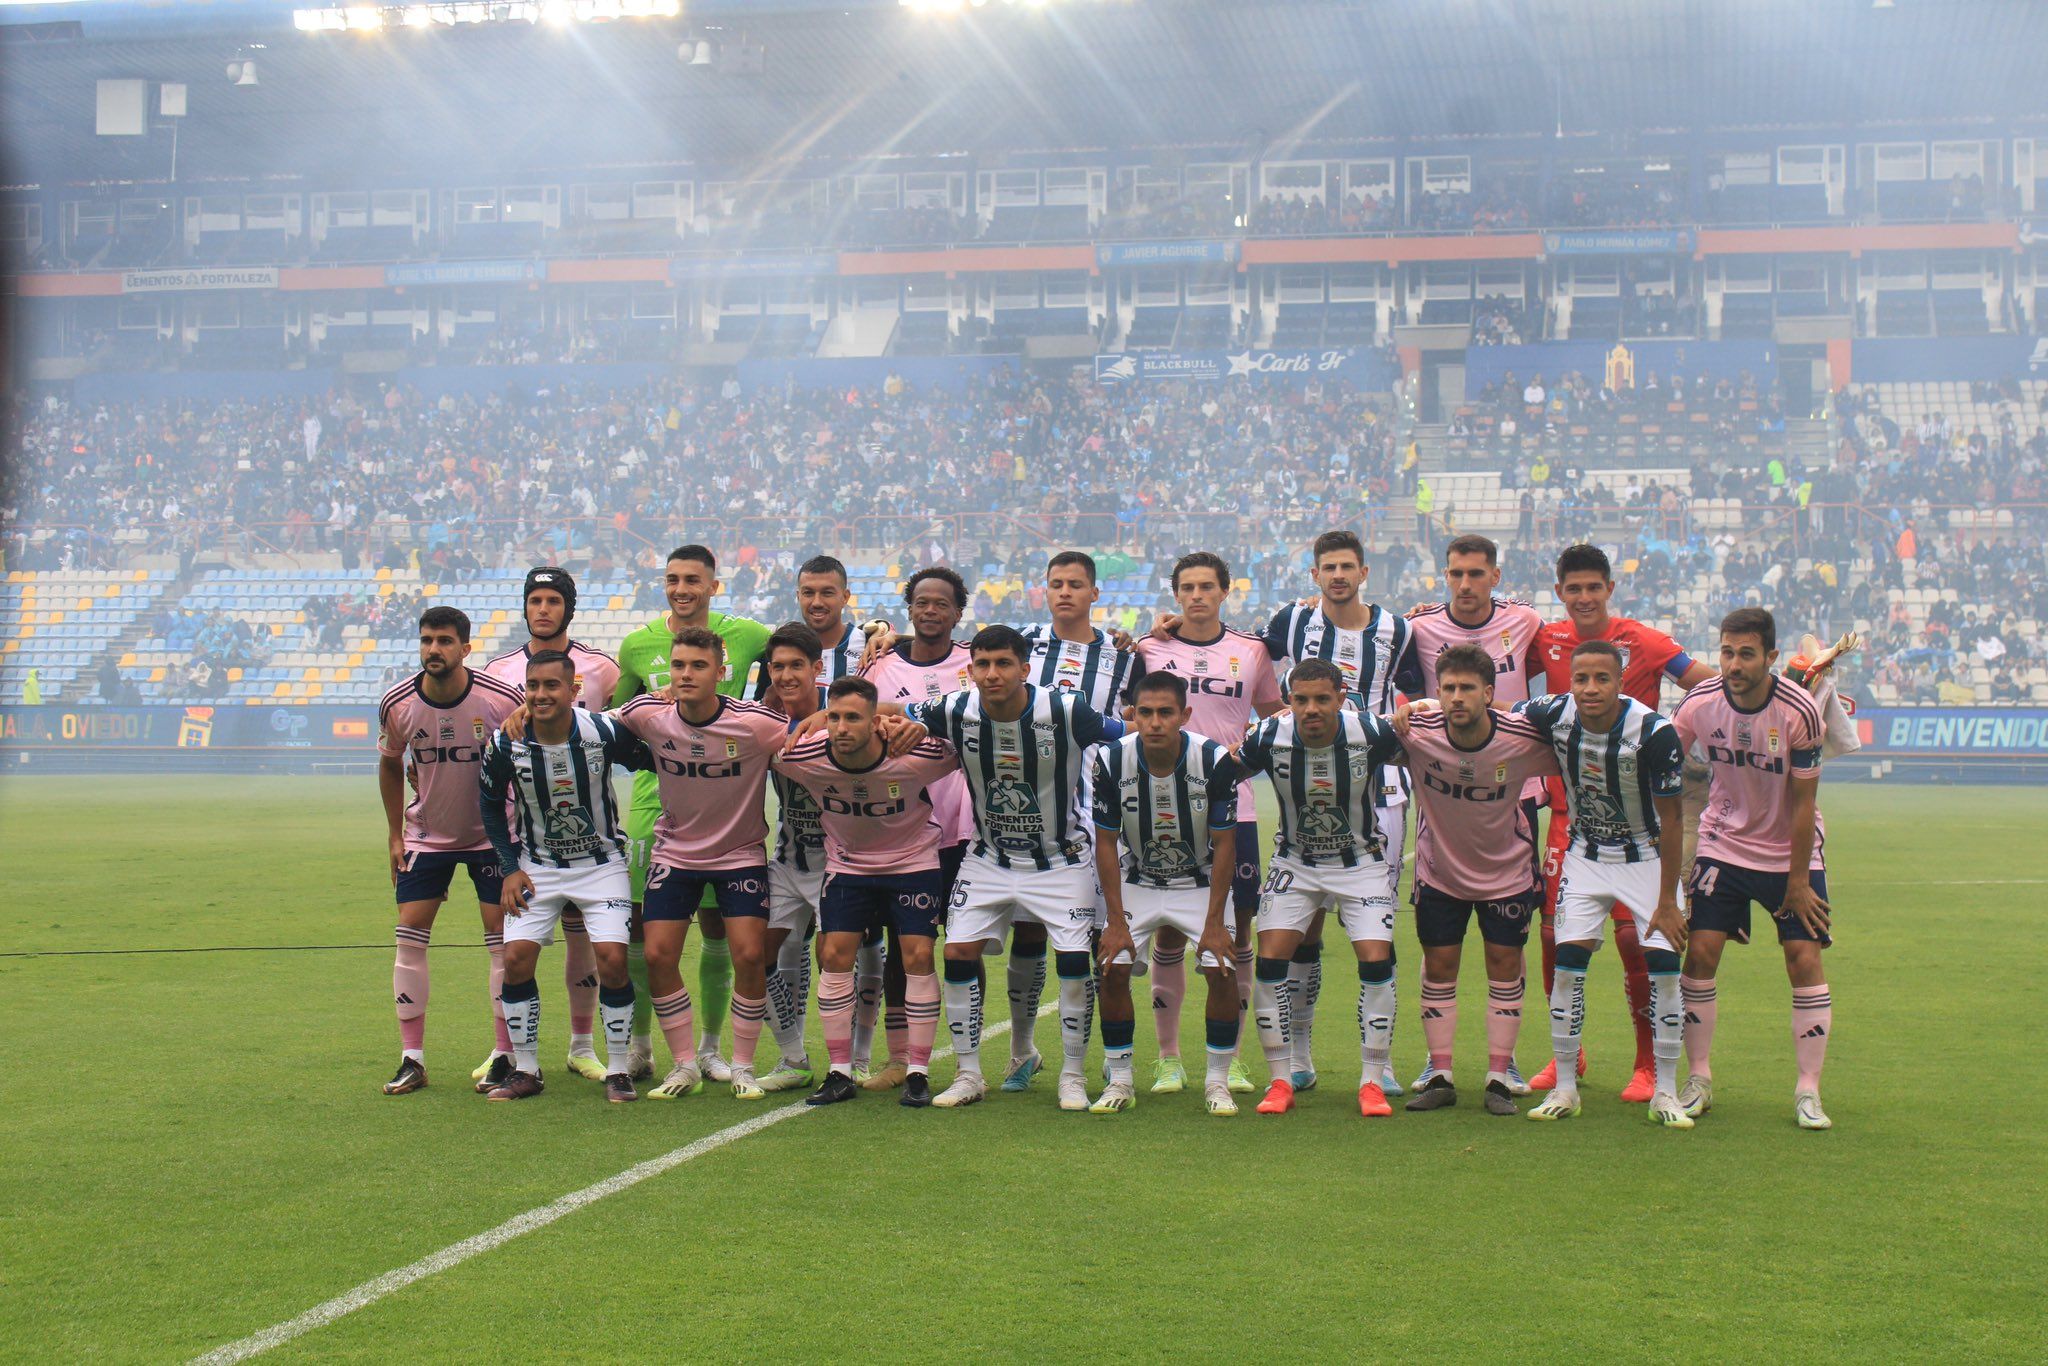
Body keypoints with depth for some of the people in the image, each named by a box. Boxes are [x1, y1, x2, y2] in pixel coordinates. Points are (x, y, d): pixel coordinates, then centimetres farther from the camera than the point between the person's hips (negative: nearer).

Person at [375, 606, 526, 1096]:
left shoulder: (500, 700, -20)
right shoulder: (397, 704, -12)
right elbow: (390, 764, 7)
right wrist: (395, 834, 6)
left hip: (492, 832, -2)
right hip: (425, 833, 2)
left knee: (502, 940, -5)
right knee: (410, 935, -3)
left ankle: (505, 1055, 4)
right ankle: (411, 1059, 4)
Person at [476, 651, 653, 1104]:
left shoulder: (604, 732, -19)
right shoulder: (505, 744, -13)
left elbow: (651, 765, 0)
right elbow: (490, 804, 3)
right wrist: (510, 868, -2)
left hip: (601, 862, -2)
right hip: (536, 866, 2)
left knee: (612, 958, -15)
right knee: (516, 957, -11)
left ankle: (618, 1071, 1)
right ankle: (525, 1071, 5)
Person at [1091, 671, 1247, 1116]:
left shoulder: (1215, 761, -25)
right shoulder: (1112, 761, -21)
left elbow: (1224, 845, -15)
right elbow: (1106, 842, -11)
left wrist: (1214, 922, -16)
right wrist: (1116, 920, -13)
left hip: (1200, 881, -1)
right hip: (1136, 882, 1)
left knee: (1221, 971, -14)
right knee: (1113, 971, -12)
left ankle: (1217, 1082, 3)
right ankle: (1120, 1082, 4)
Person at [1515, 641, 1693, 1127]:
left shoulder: (1654, 732, -27)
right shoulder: (1552, 714, -18)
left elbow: (1672, 819, -18)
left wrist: (1667, 900, -16)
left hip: (1647, 857, -2)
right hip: (1585, 855, 2)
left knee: (1663, 963, -10)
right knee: (1568, 959, -8)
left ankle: (1664, 1092, 3)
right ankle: (1564, 1087, 3)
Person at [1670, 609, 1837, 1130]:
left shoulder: (1799, 711, -21)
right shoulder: (1699, 704, -15)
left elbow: (1803, 803, -13)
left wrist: (1798, 881, -9)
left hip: (1790, 852, -2)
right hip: (1722, 845, 2)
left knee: (1804, 959, -8)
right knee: (1700, 952, -7)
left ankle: (1808, 1091, 2)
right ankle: (1698, 1079, 6)